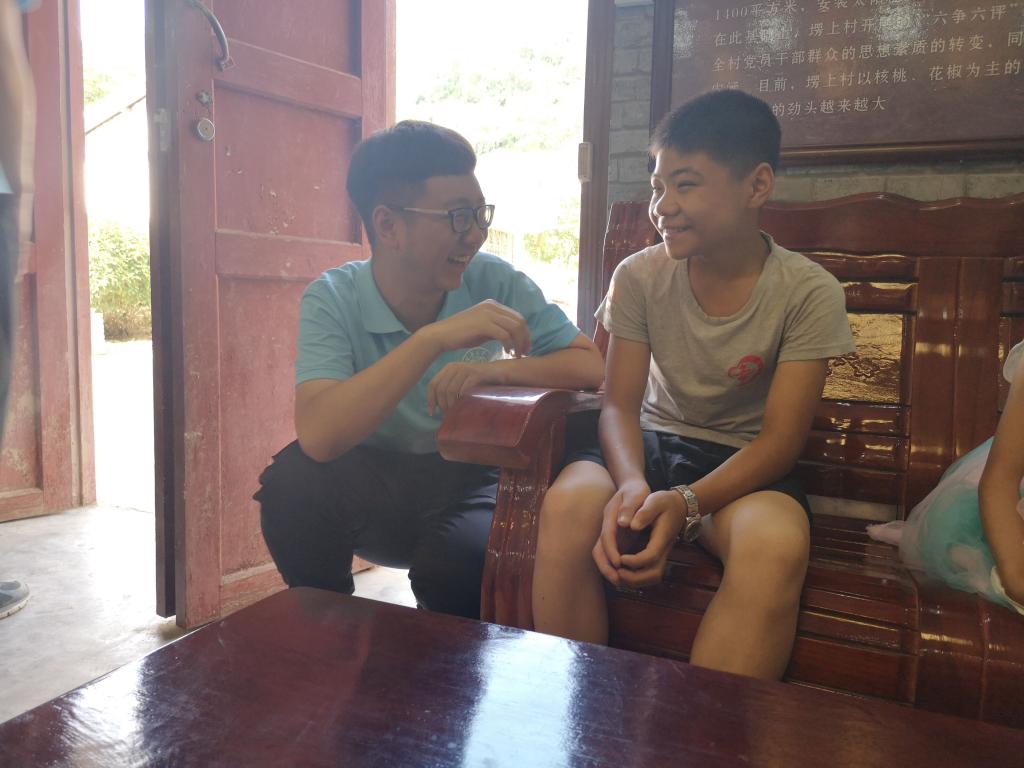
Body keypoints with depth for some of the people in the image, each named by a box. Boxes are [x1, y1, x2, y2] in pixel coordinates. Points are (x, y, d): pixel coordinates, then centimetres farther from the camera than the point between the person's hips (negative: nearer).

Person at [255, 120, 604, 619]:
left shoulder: (494, 281, -11)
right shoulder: (332, 299, -16)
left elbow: (590, 366, -11)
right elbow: (317, 437, -31)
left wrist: (494, 369, -29)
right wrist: (432, 339, -39)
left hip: (468, 479, 0)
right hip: (372, 480, 1)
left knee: (457, 560, -32)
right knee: (292, 480, -30)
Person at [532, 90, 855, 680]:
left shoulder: (809, 293, -10)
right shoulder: (640, 277, -4)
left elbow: (781, 437, -13)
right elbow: (621, 404, -5)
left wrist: (686, 503, -30)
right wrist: (632, 484, -27)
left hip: (745, 464, -1)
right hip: (652, 443, 2)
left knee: (777, 544, -36)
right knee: (568, 505, -30)